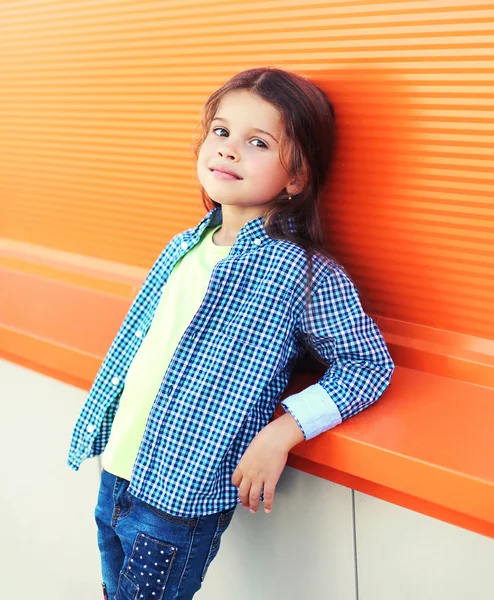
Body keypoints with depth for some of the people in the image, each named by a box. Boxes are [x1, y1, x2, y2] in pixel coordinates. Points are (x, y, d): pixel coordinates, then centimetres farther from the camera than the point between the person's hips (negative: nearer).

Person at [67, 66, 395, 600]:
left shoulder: (306, 275, -16)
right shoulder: (186, 246, 5)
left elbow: (369, 364, -11)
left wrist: (282, 432, -21)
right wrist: (98, 426, 17)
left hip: (183, 500, -7)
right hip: (114, 474, 7)